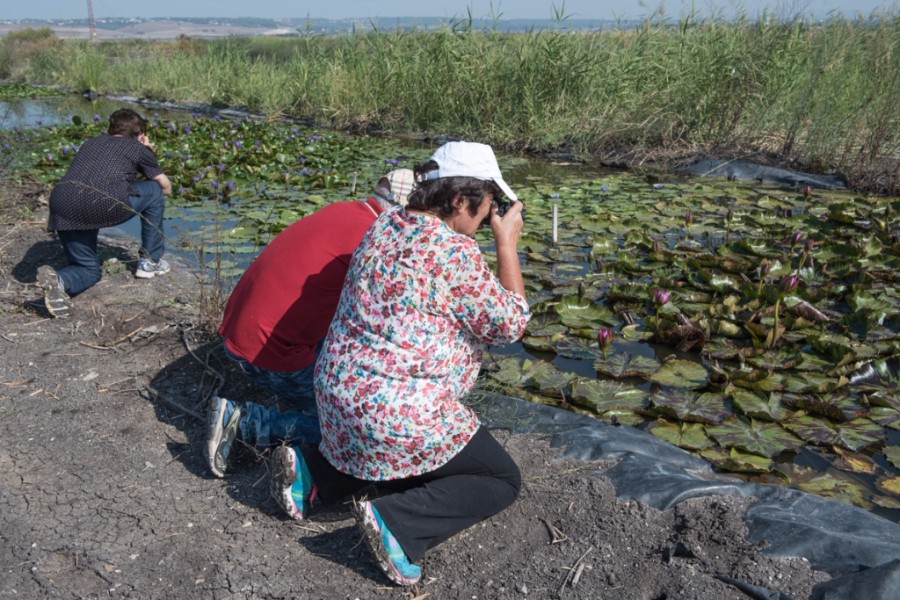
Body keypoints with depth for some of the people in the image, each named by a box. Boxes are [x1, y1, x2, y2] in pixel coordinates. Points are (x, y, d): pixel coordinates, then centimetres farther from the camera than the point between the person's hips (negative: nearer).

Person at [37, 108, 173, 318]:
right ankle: (150, 262, 25)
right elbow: (166, 187, 30)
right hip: (103, 205, -5)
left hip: (62, 208, 5)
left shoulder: (91, 142, 33)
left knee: (89, 269, 25)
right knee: (154, 191, 23)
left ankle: (58, 280, -10)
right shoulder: (139, 148, 20)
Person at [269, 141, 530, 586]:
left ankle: (314, 473, 15)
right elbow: (509, 325, -8)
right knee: (503, 479, 10)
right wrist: (507, 243, -4)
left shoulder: (383, 225, 5)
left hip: (339, 392, 8)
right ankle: (396, 522, -9)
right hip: (399, 414, -8)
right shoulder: (454, 250, -19)